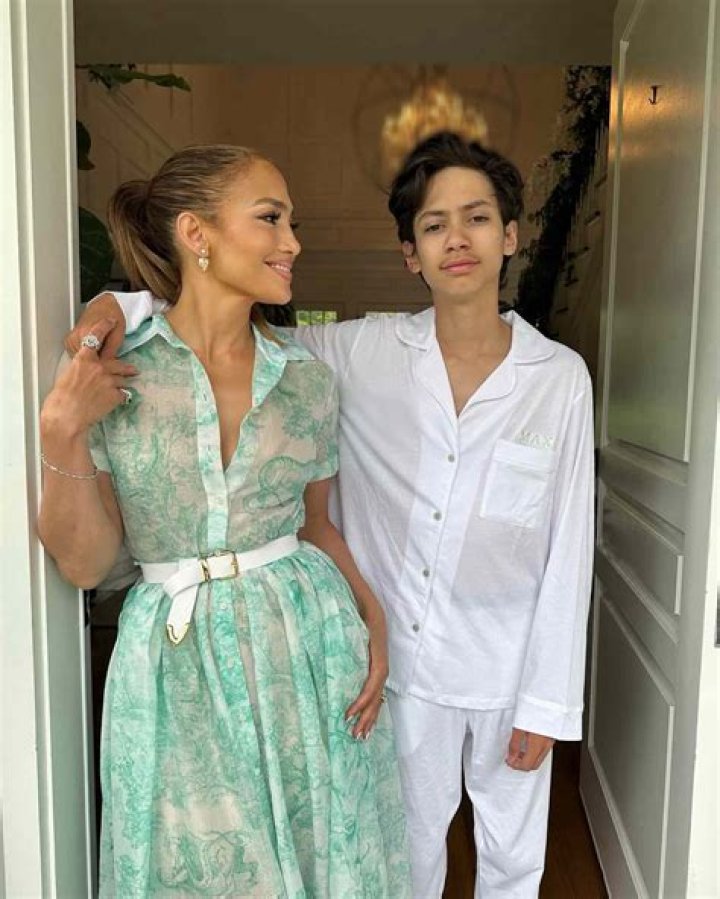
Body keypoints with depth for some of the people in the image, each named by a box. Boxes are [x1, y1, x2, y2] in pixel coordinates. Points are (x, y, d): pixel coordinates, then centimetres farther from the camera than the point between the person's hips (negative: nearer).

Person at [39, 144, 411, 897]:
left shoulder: (308, 378, 0)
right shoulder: (109, 374, -7)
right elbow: (84, 563, -5)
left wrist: (372, 622, -3)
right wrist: (61, 435, -18)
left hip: (308, 643, 2)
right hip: (176, 661, -1)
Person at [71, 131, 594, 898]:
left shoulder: (560, 376, -12)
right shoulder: (366, 354, -11)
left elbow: (568, 546, -9)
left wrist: (550, 700, -6)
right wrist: (120, 307, -25)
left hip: (512, 663, 0)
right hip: (405, 655, 1)